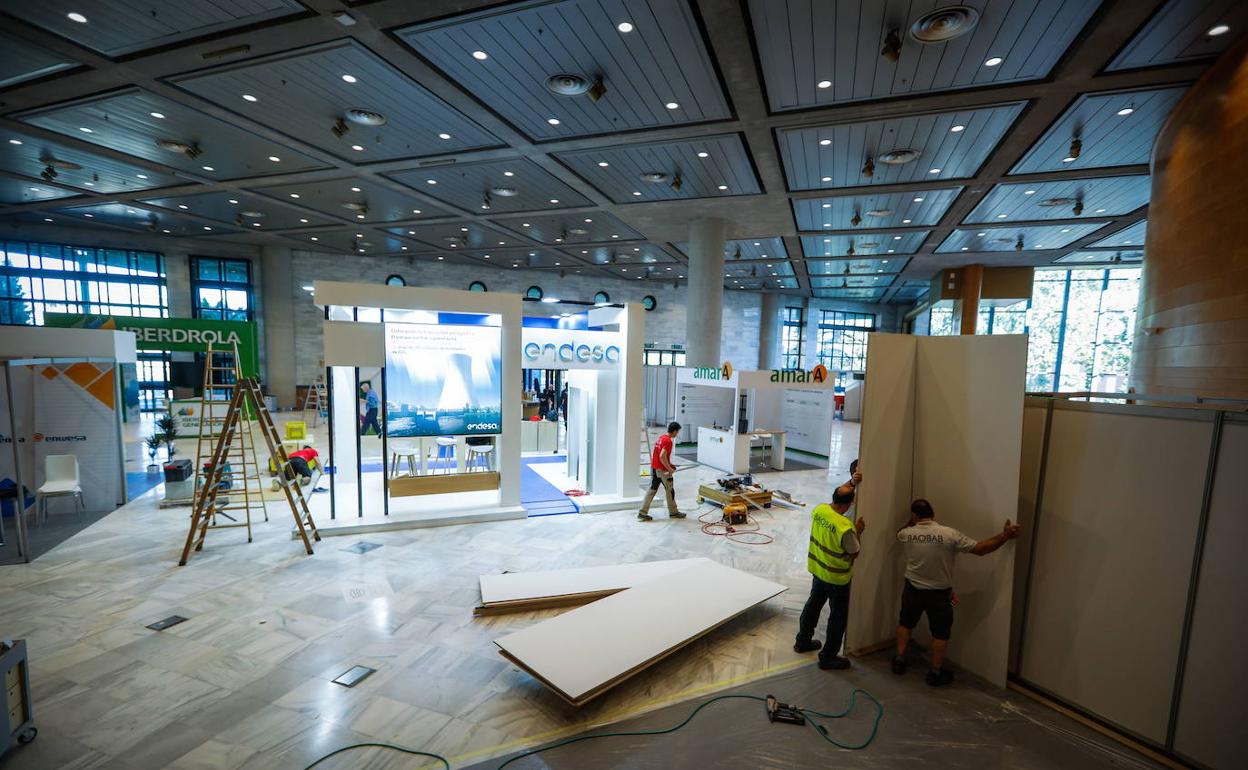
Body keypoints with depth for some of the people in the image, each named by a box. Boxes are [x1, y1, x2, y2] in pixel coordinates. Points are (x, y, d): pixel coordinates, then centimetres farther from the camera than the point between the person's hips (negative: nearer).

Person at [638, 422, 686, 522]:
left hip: (654, 468, 8)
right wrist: (670, 469, -19)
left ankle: (642, 513, 6)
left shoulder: (661, 438, 10)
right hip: (663, 470, -8)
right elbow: (662, 456, -28)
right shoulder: (669, 441, -18)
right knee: (670, 491, 10)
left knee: (652, 490, 9)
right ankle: (673, 512, 25)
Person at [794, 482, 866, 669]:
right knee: (838, 617, 12)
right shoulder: (846, 527, -31)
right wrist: (857, 532, -4)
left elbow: (836, 494, 11)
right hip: (837, 578, -7)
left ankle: (802, 641, 40)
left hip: (817, 570, 7)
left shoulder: (819, 509, -12)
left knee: (813, 604, 24)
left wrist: (850, 483, 11)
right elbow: (854, 553, -15)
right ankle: (828, 657, 24)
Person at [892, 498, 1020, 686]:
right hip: (939, 593, -2)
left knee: (905, 623, 22)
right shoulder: (949, 534, -19)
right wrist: (1005, 536, -5)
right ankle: (936, 672, 26)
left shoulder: (907, 534, -10)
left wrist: (911, 522, 27)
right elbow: (980, 549, -13)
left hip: (913, 589, 2)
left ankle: (899, 661, 28)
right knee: (940, 632, 17)